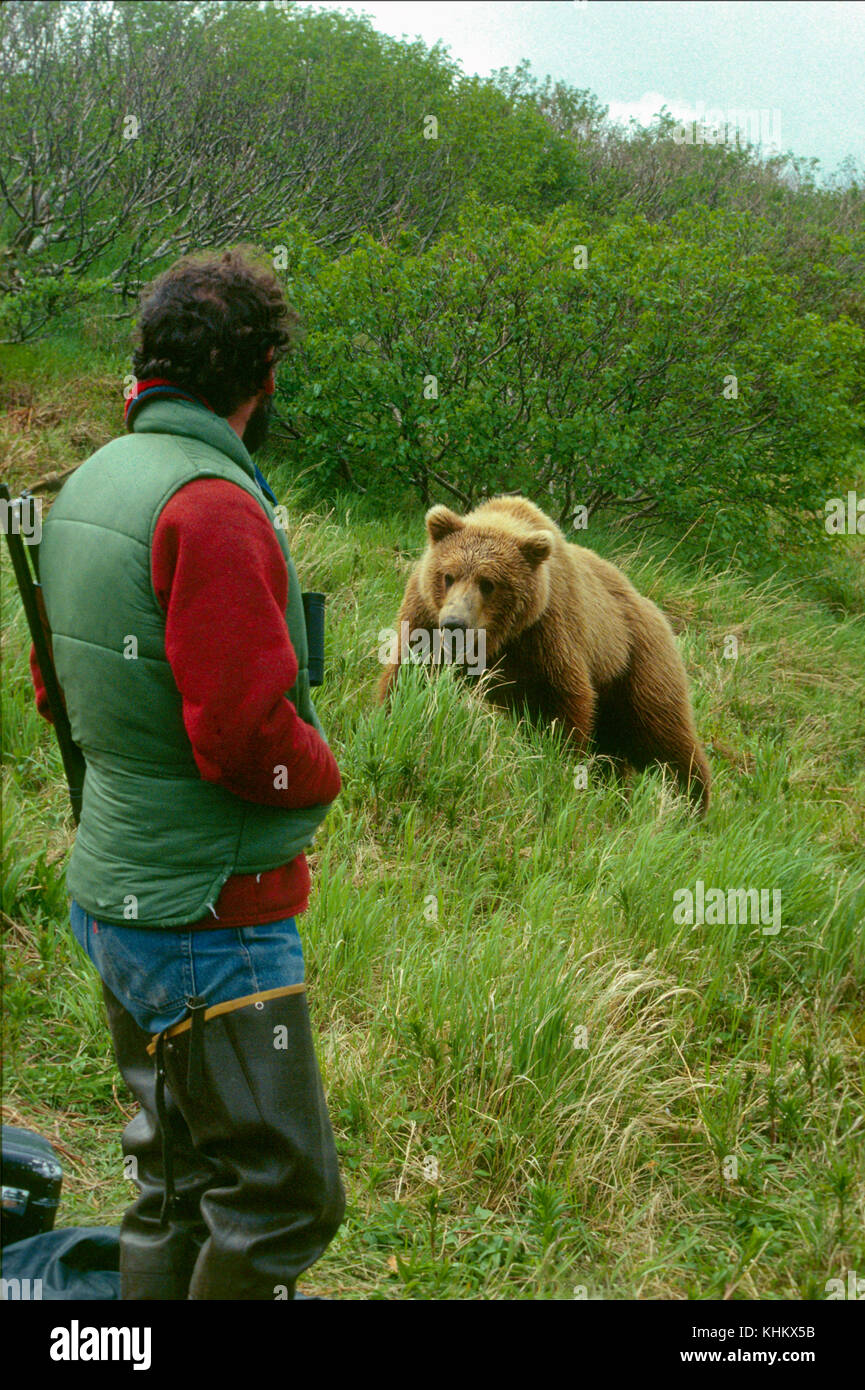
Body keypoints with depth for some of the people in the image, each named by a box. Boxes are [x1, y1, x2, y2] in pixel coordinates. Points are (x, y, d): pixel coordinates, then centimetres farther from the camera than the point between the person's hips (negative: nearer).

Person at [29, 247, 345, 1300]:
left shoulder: (85, 483, 9)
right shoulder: (213, 504, -20)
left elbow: (61, 687, 20)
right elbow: (244, 733, -24)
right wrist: (321, 774, -5)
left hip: (115, 896, 10)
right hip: (210, 912, -9)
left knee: (174, 1187, 18)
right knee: (283, 1194, 1)